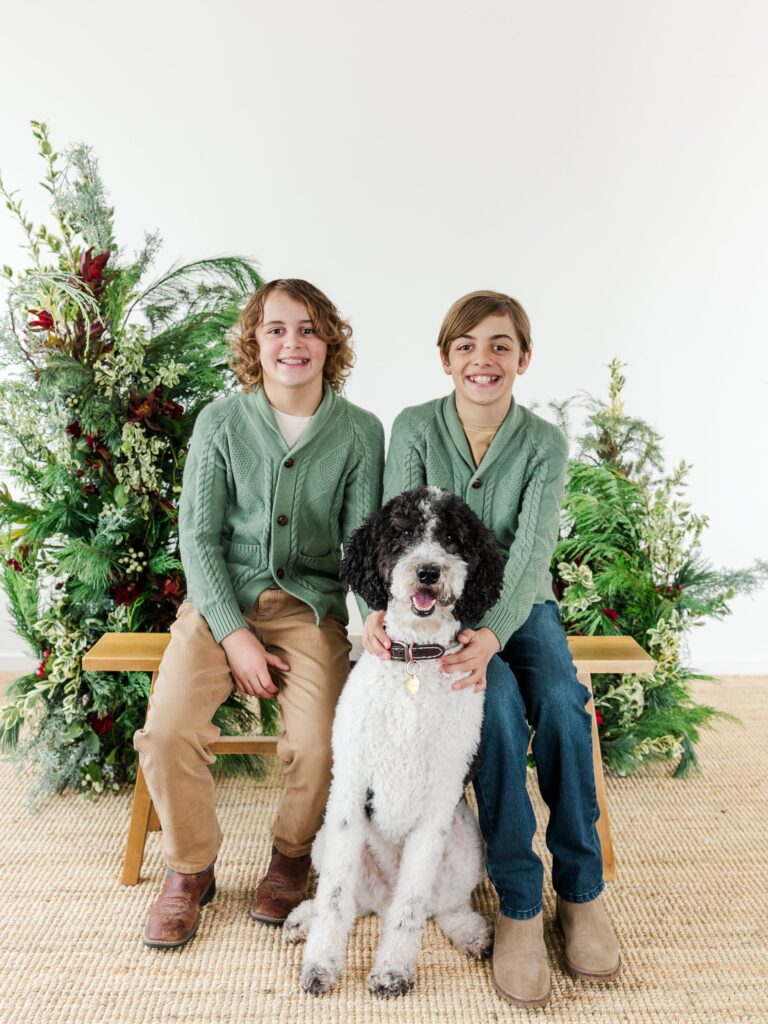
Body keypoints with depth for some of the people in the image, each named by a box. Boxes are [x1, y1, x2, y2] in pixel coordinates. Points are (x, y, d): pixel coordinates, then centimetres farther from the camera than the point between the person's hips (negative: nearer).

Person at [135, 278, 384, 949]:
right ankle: (190, 868, 12)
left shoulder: (360, 432, -1)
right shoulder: (221, 421, 0)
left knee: (319, 744, -22)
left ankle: (292, 854, 13)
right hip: (222, 598, 1)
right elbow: (198, 535, -2)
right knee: (168, 730, -19)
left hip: (312, 603, 0)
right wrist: (234, 633, -11)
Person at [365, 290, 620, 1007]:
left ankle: (580, 888, -6)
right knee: (499, 702, -29)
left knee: (562, 701, -26)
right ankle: (519, 902, -14)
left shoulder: (545, 444, -5)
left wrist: (494, 634, -34)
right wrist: (381, 608, -34)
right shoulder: (414, 428, -6)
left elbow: (530, 554, -17)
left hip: (520, 607, 2)